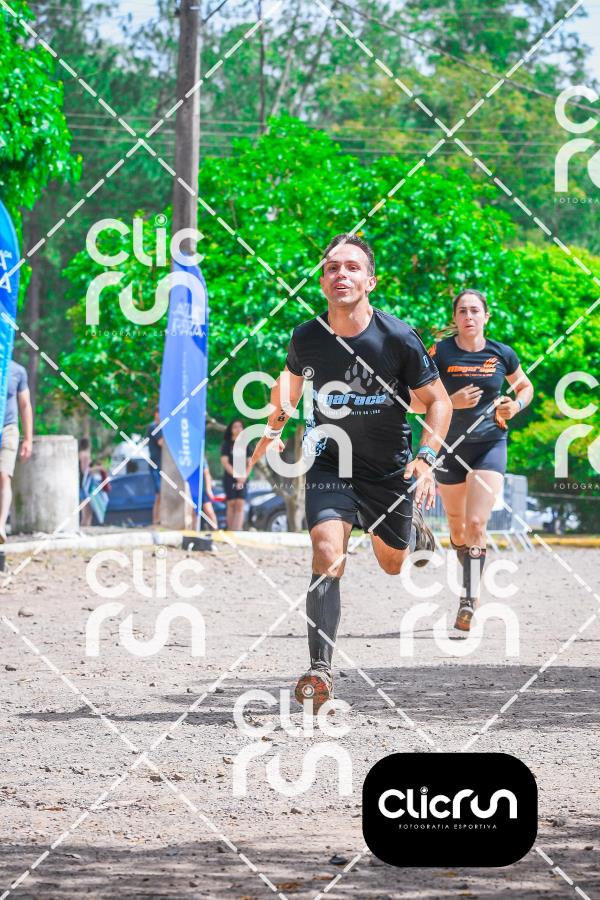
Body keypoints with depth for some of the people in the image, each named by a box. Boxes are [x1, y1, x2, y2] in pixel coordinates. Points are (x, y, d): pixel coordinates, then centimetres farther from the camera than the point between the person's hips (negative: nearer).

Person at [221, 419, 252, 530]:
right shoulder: (226, 444, 3)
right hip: (229, 478, -2)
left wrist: (244, 476, -6)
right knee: (231, 504, -4)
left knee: (240, 505, -8)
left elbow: (250, 463, 10)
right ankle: (230, 531, -2)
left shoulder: (245, 445, 12)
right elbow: (225, 462, -5)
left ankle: (238, 530, -17)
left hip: (242, 479, 2)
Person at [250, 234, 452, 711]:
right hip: (331, 461, 0)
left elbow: (438, 400, -8)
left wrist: (426, 459, -20)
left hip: (390, 469, 0)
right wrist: (274, 429, 7)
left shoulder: (398, 337, -20)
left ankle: (414, 529, 58)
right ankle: (321, 672, -24)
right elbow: (292, 378, 13)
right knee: (328, 553, -24)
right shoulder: (307, 337, -13)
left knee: (392, 564, 19)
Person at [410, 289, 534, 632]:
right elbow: (414, 401, -9)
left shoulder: (502, 354, -3)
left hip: (490, 445, -1)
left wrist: (516, 404, -5)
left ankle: (469, 602, -16)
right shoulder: (441, 353, -8)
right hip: (450, 447, 1)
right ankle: (471, 578, 46)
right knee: (457, 526, 16)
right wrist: (452, 401, -23)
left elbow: (526, 387, 16)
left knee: (476, 523, -16)